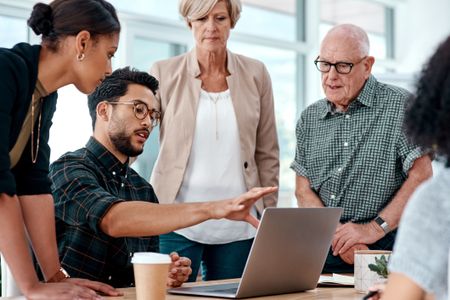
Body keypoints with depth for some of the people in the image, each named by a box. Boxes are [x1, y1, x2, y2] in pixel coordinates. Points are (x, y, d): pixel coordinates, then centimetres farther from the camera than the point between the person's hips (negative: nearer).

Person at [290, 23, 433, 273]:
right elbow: (303, 189, 10)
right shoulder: (309, 118, 15)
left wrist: (374, 229, -12)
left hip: (381, 251, -4)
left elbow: (422, 176, -6)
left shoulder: (400, 105, 1)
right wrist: (335, 234, -7)